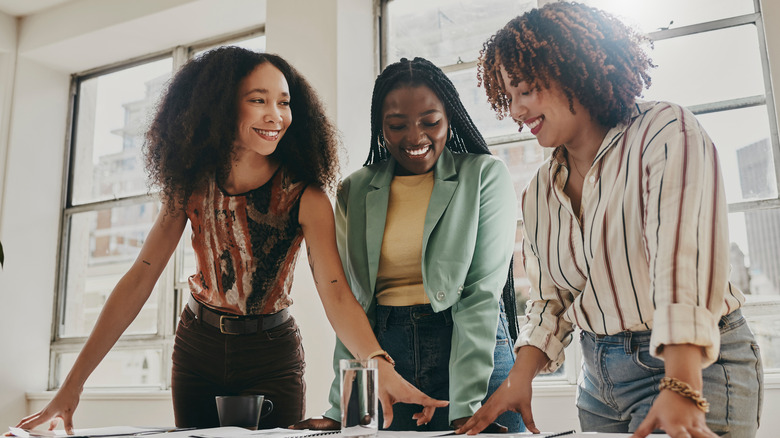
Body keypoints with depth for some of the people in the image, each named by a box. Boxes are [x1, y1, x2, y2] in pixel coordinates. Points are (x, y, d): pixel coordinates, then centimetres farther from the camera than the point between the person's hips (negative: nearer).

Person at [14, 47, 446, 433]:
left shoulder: (305, 196, -18)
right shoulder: (192, 184, -9)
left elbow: (336, 294, -27)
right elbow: (140, 279, -10)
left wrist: (382, 371, -46)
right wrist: (73, 383, -15)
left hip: (270, 355, -3)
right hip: (197, 348, 3)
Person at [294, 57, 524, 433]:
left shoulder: (485, 176, -2)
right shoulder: (355, 193, 6)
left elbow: (483, 293, -9)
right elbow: (350, 303, 6)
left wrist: (465, 405, -16)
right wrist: (340, 408, -1)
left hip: (474, 348, -2)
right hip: (383, 351, 2)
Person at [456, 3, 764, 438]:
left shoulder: (665, 132, -13)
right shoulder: (540, 192, 6)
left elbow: (685, 258, -26)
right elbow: (550, 299, 7)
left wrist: (681, 391, -35)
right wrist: (520, 377, -10)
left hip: (693, 368, -6)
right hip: (599, 376, 6)